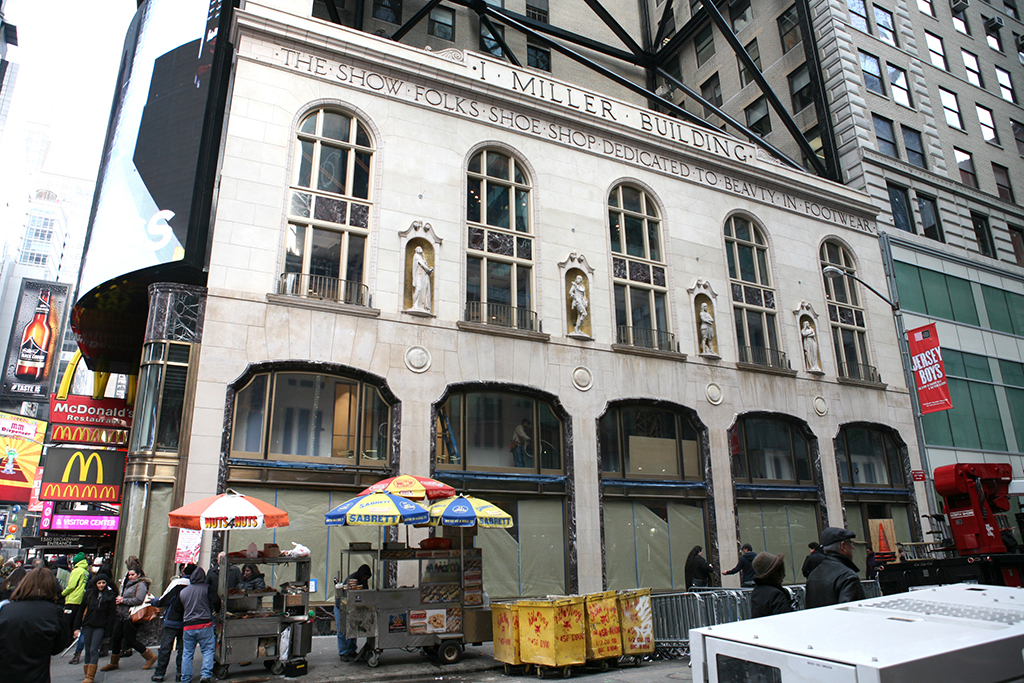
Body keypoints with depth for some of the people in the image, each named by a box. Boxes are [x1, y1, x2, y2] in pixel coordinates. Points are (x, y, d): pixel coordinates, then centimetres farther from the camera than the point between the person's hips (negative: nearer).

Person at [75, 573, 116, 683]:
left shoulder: (110, 596, -1)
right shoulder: (89, 593, 6)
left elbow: (111, 615, -1)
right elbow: (82, 610, 10)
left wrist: (108, 631, -6)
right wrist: (77, 626, 6)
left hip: (100, 627, -3)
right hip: (88, 625, 3)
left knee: (94, 650, -9)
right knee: (88, 650, 7)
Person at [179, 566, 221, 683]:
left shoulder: (182, 591, 13)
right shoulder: (208, 588, -1)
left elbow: (179, 610, 19)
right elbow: (216, 602, -8)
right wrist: (215, 611, 14)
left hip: (187, 626, 4)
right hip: (204, 625, -4)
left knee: (187, 654, 13)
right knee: (208, 650, 3)